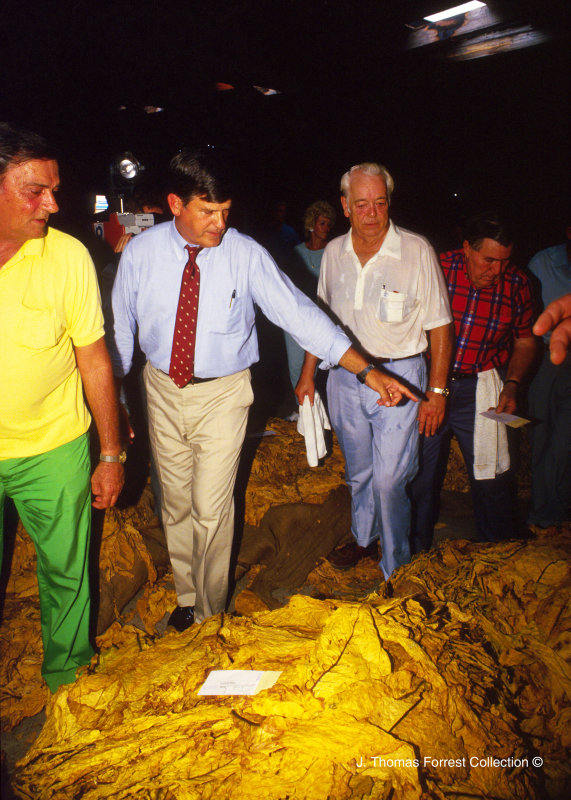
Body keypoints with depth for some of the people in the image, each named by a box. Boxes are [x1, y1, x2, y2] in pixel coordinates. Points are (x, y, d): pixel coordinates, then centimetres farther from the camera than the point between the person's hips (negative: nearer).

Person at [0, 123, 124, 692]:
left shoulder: (67, 256, -9)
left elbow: (95, 360, -5)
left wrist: (111, 454, -2)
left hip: (53, 451, 0)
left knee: (65, 571, 14)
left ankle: (66, 680, 40)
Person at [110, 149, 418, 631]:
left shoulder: (246, 255, -14)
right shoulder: (141, 253, -9)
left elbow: (299, 313, -17)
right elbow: (121, 326, 2)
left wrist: (367, 371, -23)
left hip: (222, 393, -2)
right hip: (162, 390, 3)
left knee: (211, 510, 2)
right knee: (175, 504, 16)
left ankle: (210, 617, 28)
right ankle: (187, 600, 40)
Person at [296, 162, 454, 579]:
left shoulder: (417, 251, -11)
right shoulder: (334, 251, 2)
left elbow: (440, 326, -8)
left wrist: (437, 391, -11)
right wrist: (308, 373, 12)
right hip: (345, 376, 4)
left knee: (389, 479, -4)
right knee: (358, 471, 18)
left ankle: (396, 568, 16)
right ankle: (363, 539, 42)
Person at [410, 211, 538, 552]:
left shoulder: (518, 284, -3)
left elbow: (525, 342, 11)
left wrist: (512, 384, -4)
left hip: (480, 389, 1)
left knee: (493, 480, 3)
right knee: (421, 474, 9)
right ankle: (416, 556, 31)